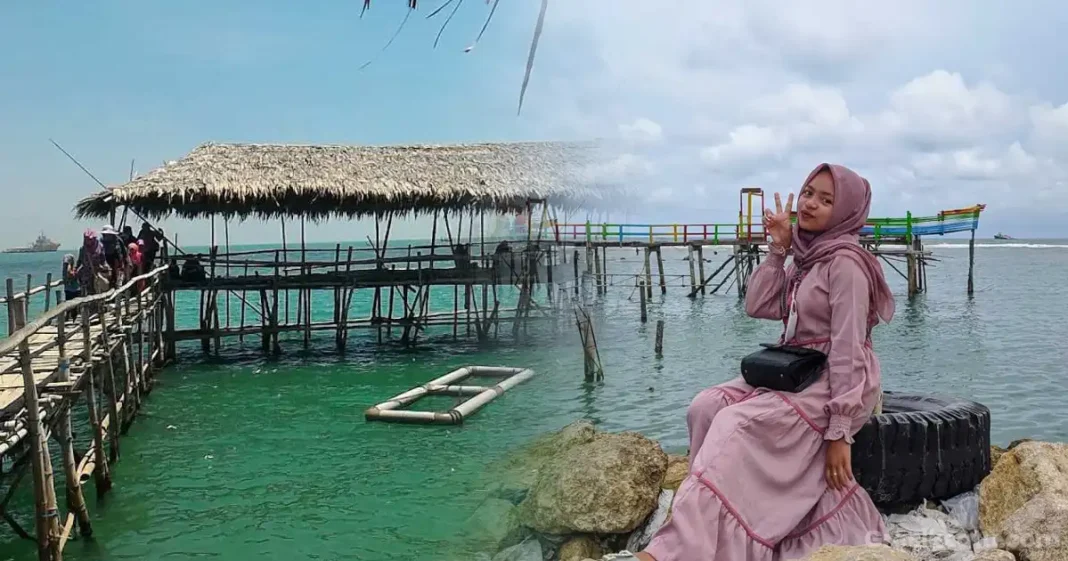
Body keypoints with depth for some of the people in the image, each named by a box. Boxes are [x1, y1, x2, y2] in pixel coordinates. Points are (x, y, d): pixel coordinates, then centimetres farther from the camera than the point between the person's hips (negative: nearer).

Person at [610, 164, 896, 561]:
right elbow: (758, 306, 8)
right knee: (707, 407, -13)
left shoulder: (844, 262, -14)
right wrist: (777, 249, 0)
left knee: (738, 424, -26)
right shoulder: (806, 257, 12)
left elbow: (847, 348, -20)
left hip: (835, 382, -8)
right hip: (793, 372, 8)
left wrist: (839, 431, -24)